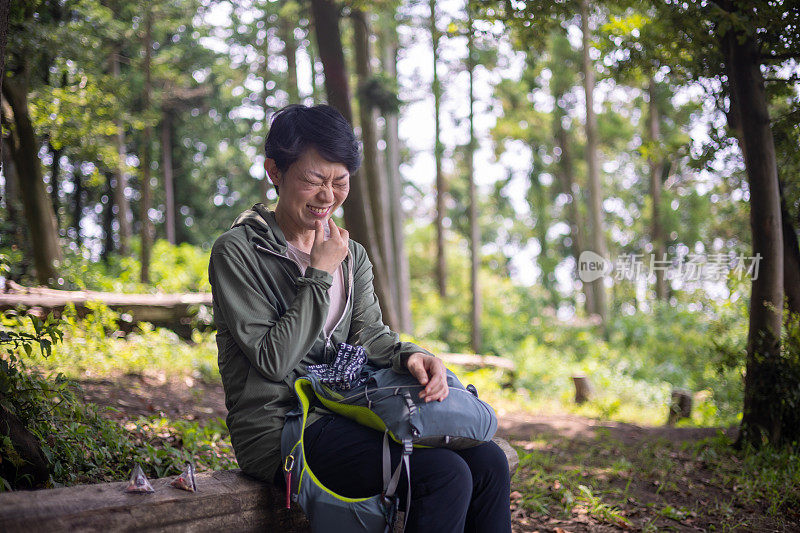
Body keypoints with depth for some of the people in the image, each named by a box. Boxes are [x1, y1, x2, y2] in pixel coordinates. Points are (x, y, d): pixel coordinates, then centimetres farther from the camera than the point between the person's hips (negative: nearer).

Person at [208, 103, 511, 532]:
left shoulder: (352, 255, 15)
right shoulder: (237, 252, -6)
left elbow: (369, 332, 6)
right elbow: (274, 361, -13)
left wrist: (409, 356, -17)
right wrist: (320, 275, -12)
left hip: (345, 416, 7)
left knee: (488, 461, -10)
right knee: (444, 474, -24)